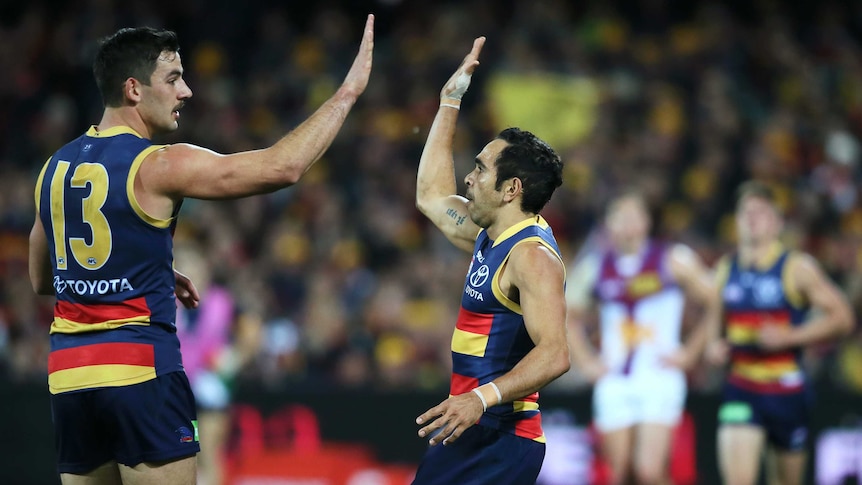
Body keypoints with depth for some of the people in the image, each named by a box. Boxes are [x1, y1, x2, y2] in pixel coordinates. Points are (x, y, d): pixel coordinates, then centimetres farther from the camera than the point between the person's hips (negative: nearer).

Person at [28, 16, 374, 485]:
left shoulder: (56, 167, 11)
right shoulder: (158, 167, -10)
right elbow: (282, 166, -14)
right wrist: (348, 91, -5)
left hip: (68, 374, 7)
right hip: (139, 369, -7)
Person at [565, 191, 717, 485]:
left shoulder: (674, 261, -1)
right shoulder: (593, 269, 8)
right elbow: (570, 318, 21)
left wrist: (689, 353, -3)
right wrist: (586, 362, 9)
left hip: (659, 380, -3)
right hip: (614, 382, 4)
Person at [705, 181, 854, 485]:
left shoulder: (798, 268, -4)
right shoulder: (725, 269, 8)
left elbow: (841, 317, -7)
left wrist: (789, 337, -17)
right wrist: (715, 344, 1)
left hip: (787, 392, -2)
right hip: (741, 390, 2)